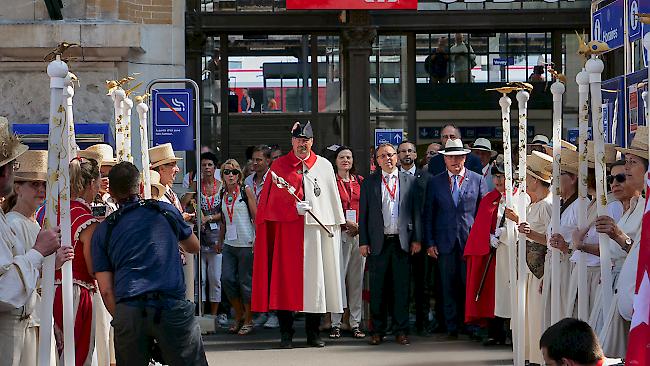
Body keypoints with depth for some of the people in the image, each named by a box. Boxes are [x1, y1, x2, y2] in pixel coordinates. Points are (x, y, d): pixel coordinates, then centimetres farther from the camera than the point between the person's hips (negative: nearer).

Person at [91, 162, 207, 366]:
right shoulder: (166, 211, 14)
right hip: (171, 306, -1)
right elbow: (194, 247, 32)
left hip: (127, 311, 1)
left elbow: (106, 290, 7)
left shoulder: (103, 231, 13)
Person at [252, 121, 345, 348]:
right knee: (286, 280, -3)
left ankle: (313, 332, 9)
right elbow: (273, 200, 0)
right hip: (287, 231, -1)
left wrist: (336, 227, 7)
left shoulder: (324, 166, 11)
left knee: (315, 279, 1)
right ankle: (286, 333, 3)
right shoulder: (279, 166, 7)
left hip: (317, 230, 1)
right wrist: (294, 208, -16)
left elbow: (333, 200, 12)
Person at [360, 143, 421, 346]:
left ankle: (401, 330, 9)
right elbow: (363, 214, 6)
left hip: (402, 242, 0)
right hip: (378, 243, 0)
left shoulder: (409, 181, 8)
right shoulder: (369, 182, 7)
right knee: (378, 289, 4)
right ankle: (378, 330, 12)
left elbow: (416, 211, 7)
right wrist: (363, 242, -1)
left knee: (402, 288, 2)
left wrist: (416, 239, 0)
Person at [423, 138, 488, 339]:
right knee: (449, 286, 3)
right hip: (445, 242, 1)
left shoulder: (477, 180, 6)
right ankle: (452, 326, 10)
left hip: (471, 240, -1)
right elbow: (428, 214, 8)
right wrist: (430, 242, 1)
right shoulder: (435, 182, 7)